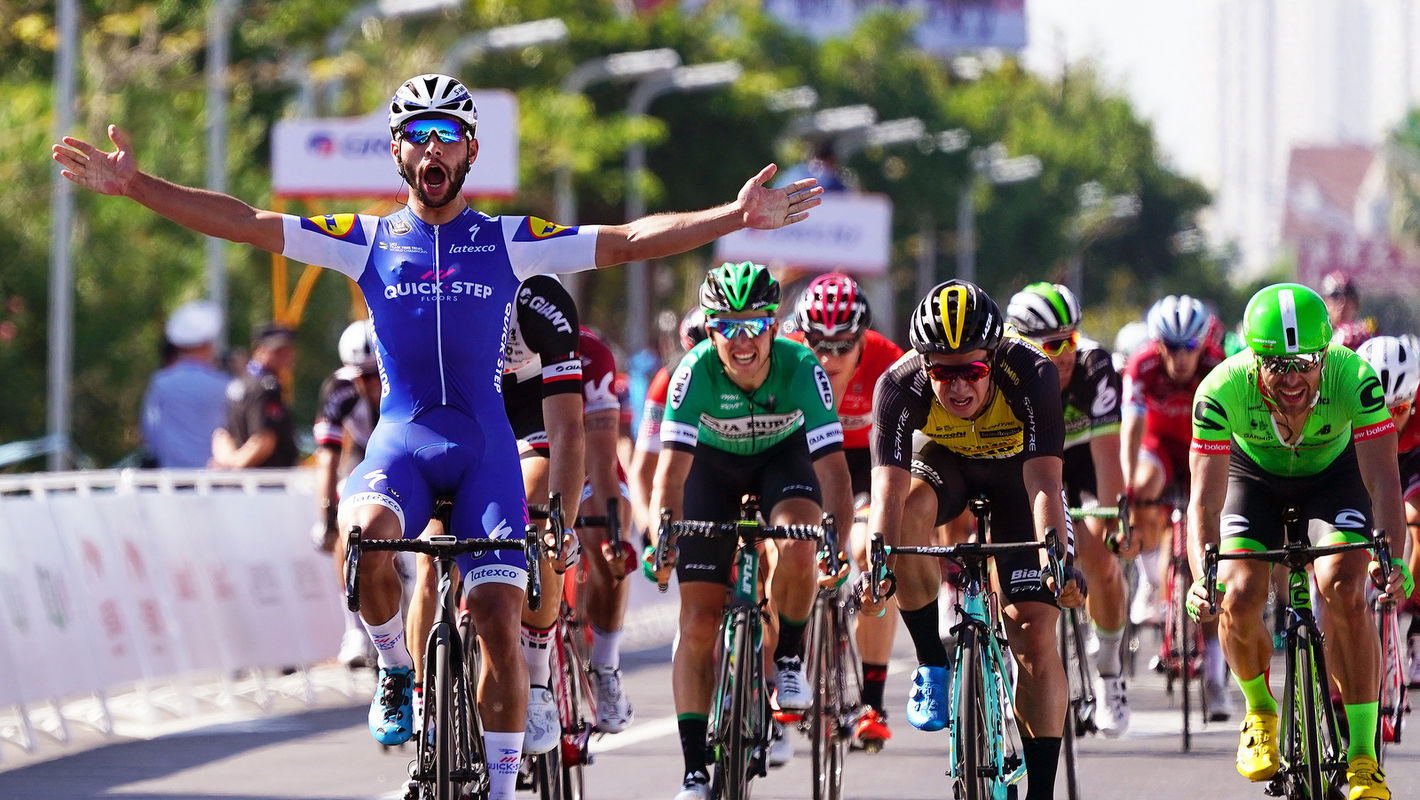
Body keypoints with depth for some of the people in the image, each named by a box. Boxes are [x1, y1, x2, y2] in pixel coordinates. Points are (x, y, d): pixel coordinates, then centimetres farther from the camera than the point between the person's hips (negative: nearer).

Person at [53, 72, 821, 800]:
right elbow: (242, 222, 3)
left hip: (484, 445, 0)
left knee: (498, 620, -11)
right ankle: (397, 672, -6)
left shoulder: (507, 240, 6)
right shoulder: (369, 240, 7)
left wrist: (737, 216, -11)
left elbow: (628, 241, 0)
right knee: (367, 536, -33)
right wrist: (136, 185, -6)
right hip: (402, 438, 0)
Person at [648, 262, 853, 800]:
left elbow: (831, 463, -35)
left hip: (783, 456, 0)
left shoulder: (801, 368, -32)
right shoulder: (696, 372, -32)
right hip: (713, 462, 0)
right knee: (699, 622, -8)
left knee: (798, 553, -33)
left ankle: (788, 659, -3)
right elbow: (672, 467, -37)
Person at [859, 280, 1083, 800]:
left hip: (1015, 470, -1)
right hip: (942, 461, 1)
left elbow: (1044, 482, -43)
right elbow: (888, 491, -41)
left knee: (1034, 633, -12)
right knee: (911, 512, -35)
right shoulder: (901, 387, -33)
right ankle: (932, 666, -16)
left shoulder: (1031, 376, -36)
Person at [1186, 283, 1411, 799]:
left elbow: (1384, 481, -36)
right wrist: (1203, 577, -51)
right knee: (1239, 595, -22)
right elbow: (1205, 499, -34)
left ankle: (1363, 756, -16)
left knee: (1343, 588, -25)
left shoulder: (1354, 379, -35)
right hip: (1254, 477, 1)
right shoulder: (1221, 389, -34)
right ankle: (1259, 711, 9)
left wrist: (1394, 559, -53)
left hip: (1333, 474, -1)